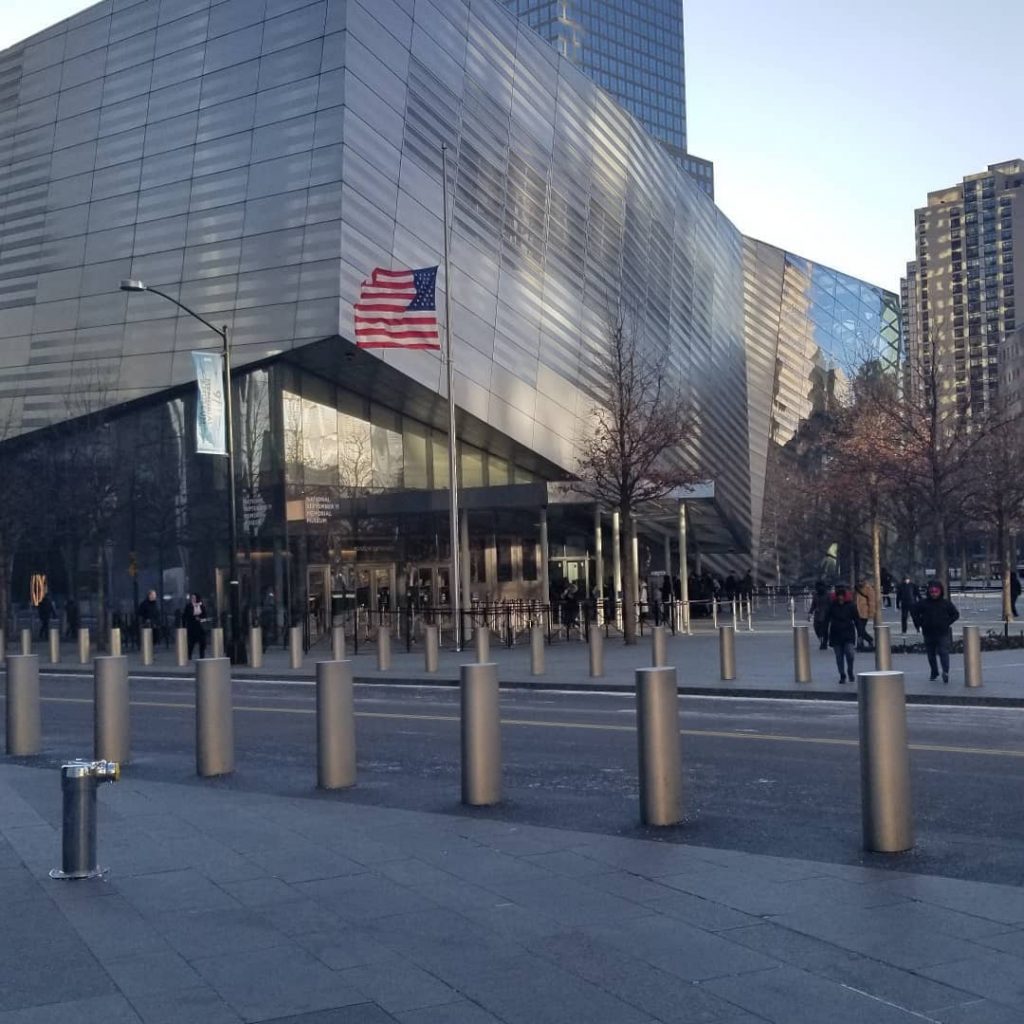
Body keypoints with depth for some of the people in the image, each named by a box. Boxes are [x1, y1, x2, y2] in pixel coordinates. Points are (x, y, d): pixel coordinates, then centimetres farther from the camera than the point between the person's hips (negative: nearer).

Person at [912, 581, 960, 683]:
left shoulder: (946, 603, 0)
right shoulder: (923, 603, 0)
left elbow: (955, 614, 11)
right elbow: (915, 613, 13)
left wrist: (947, 623, 2)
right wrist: (919, 624, 6)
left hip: (943, 633, -2)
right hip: (928, 633, 2)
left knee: (943, 652, -13)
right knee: (931, 654, 10)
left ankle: (945, 672, -22)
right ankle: (934, 673, 24)